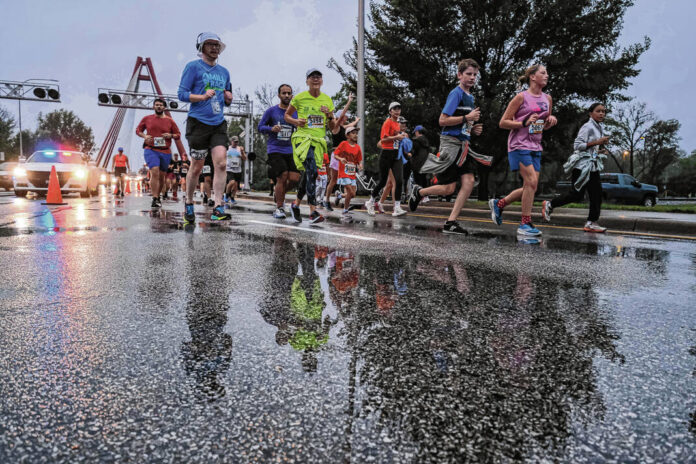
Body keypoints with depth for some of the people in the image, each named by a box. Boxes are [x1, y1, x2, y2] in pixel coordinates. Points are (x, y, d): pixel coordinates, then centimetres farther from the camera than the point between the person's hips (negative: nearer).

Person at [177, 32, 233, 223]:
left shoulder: (224, 72, 18)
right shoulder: (193, 67, 1)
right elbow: (182, 94, -5)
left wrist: (228, 97, 3)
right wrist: (203, 96, -20)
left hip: (218, 124, 4)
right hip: (198, 123, -4)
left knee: (221, 163, -11)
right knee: (197, 167, 2)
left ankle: (218, 208, -10)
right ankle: (188, 203, 23)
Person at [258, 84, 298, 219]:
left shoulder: (296, 112, 11)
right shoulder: (271, 111, 3)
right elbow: (260, 127, 6)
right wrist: (271, 129, -13)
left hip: (290, 151, 3)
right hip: (275, 150, -3)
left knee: (294, 178, -9)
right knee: (282, 177, -15)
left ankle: (280, 195, 23)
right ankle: (279, 208, 1)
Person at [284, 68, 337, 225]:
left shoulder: (327, 100, 11)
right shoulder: (299, 98, 1)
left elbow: (332, 128, 14)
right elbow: (287, 115, 14)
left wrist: (330, 116, -6)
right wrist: (295, 121, -6)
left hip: (319, 140, 5)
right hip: (303, 138, -5)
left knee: (307, 174, 11)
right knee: (312, 172, -22)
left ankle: (296, 204, 31)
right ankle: (313, 211, -25)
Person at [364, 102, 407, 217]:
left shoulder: (397, 124, 16)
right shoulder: (388, 122, -6)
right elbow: (383, 139, -14)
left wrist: (402, 136, 7)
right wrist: (396, 137, -21)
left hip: (397, 155, 6)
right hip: (387, 154, -6)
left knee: (399, 181, -8)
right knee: (383, 181, 1)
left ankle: (397, 208, -7)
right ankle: (370, 202, 23)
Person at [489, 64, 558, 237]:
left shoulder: (547, 98, 15)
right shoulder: (522, 97, -5)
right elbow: (503, 123, -6)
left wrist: (550, 121, 2)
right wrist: (524, 123, -18)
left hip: (535, 147, 7)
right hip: (519, 145, -7)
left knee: (530, 186, 3)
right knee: (531, 182, -15)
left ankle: (498, 204, 22)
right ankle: (525, 224, -6)